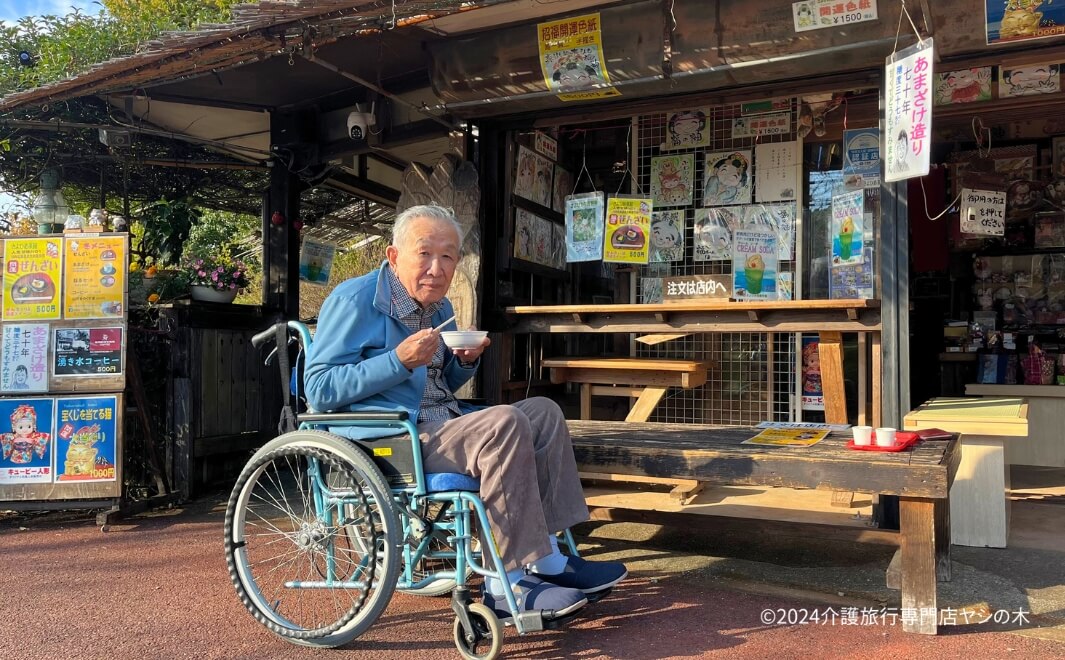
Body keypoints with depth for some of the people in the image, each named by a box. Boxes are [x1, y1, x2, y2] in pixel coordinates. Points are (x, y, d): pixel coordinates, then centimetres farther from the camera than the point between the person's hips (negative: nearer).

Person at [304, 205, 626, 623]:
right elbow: (318, 391, -16)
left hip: (442, 424, 9)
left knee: (543, 411, 0)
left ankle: (550, 558, -5)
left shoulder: (440, 308, 16)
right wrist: (400, 360, -23)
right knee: (504, 425, -28)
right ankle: (509, 584, -23)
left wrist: (466, 362, 3)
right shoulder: (354, 301, -9)